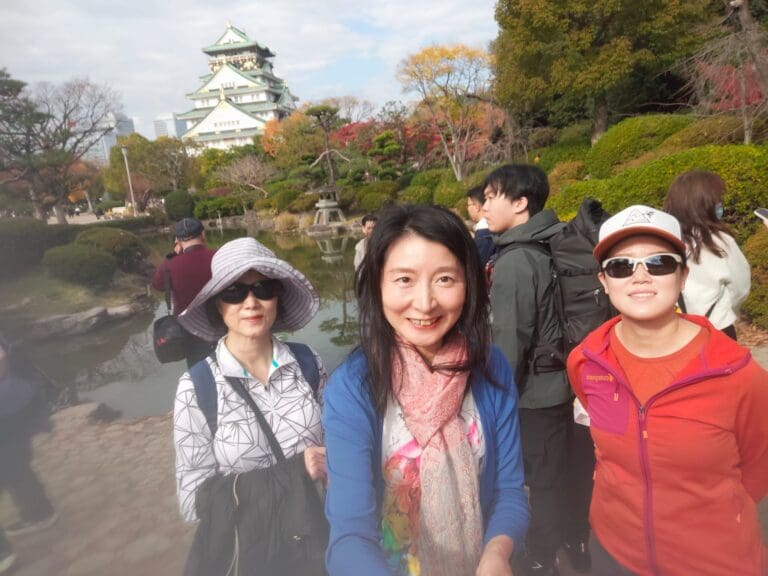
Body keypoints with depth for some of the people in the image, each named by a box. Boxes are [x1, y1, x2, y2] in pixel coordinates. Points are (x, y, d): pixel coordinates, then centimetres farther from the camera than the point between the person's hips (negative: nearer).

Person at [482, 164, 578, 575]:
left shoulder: (514, 262, -22)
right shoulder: (552, 247, 2)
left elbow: (510, 342, -21)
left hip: (535, 391, -8)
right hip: (562, 381, 8)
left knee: (542, 480, 10)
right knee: (563, 472, 23)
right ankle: (577, 543, 42)